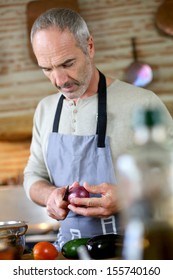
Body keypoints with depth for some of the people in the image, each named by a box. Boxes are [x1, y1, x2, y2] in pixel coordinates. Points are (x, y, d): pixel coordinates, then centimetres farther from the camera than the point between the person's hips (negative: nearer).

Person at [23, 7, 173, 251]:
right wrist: (51, 195, -6)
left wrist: (127, 198, -21)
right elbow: (33, 176, 17)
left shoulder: (142, 104, -8)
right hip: (69, 247, 5)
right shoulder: (45, 110, 10)